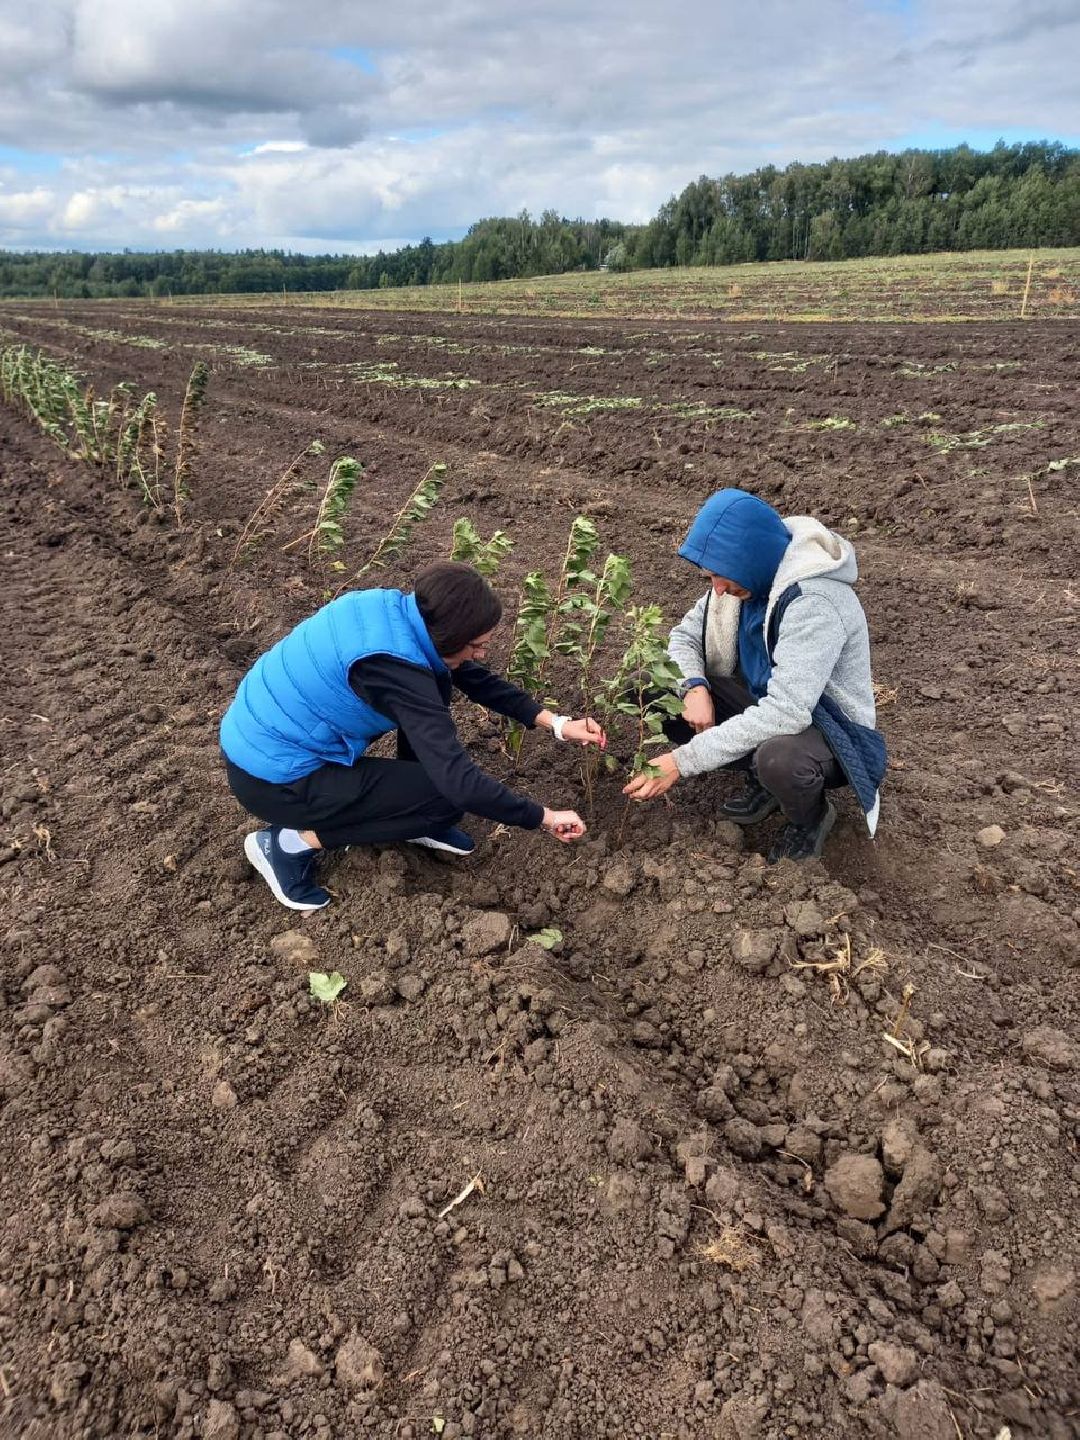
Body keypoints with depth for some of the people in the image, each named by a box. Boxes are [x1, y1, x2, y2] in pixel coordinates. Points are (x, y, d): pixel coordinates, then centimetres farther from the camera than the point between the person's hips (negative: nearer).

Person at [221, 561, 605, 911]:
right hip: (271, 776, -9)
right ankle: (293, 842, -3)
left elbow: (475, 678, 7)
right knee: (446, 796, -11)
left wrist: (555, 722, 2)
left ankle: (414, 818, 17)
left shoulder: (398, 610, -5)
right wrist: (544, 818, -19)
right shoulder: (394, 666, -31)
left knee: (437, 684, 6)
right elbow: (459, 783, -31)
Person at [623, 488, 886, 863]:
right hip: (764, 702, 7)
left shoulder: (813, 601, -32)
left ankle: (811, 817, -3)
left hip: (831, 731, -7)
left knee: (777, 758, -43)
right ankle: (762, 779, 6)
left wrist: (684, 761, -39)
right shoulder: (746, 573, -9)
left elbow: (785, 712, -39)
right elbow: (685, 636, 1)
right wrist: (694, 687, -22)